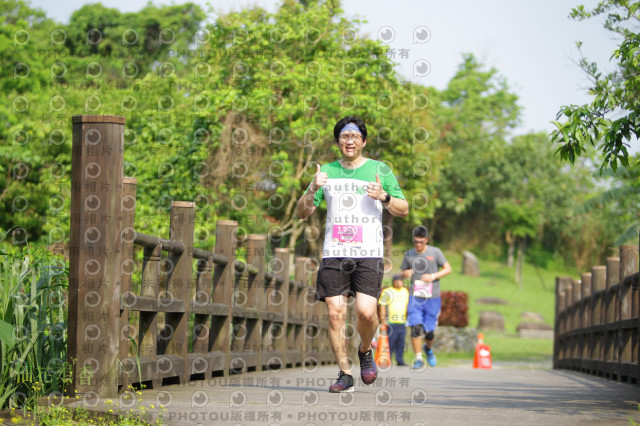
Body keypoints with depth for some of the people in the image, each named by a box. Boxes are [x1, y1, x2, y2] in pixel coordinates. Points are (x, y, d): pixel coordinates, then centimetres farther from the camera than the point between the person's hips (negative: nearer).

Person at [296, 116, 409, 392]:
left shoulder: (380, 170, 9)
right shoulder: (327, 172, 14)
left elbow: (403, 209, 11)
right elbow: (301, 213, 14)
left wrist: (384, 197, -9)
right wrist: (312, 190, -6)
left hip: (369, 255, -2)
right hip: (333, 254, 2)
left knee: (366, 312, -15)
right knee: (335, 314, -6)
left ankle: (365, 351, 15)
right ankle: (345, 374, 4)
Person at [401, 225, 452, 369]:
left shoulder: (435, 252, 0)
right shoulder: (408, 255, 7)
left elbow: (448, 269, 3)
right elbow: (403, 272, 19)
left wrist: (433, 276, -12)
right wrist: (406, 273, -5)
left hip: (432, 298, -1)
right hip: (415, 297, 1)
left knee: (429, 331, 2)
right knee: (416, 327, -15)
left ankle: (428, 349, 35)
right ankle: (418, 358, -8)